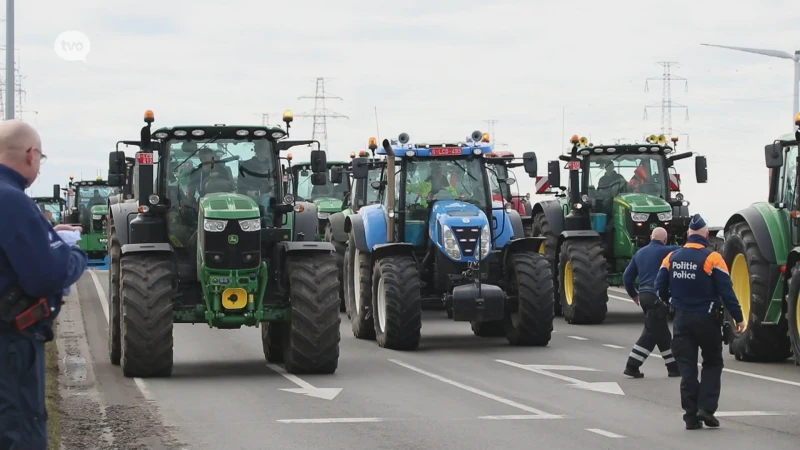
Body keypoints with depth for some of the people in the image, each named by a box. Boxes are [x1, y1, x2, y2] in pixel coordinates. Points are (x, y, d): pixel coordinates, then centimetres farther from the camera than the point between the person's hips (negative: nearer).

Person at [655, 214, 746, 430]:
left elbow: (660, 287, 2)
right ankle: (706, 408, -1)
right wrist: (738, 318, -6)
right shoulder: (712, 258, -12)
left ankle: (691, 415, 4)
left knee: (687, 367, 6)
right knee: (712, 364, 12)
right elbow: (726, 291, -13)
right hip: (707, 319, -3)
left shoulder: (672, 258, 0)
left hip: (682, 319, 3)